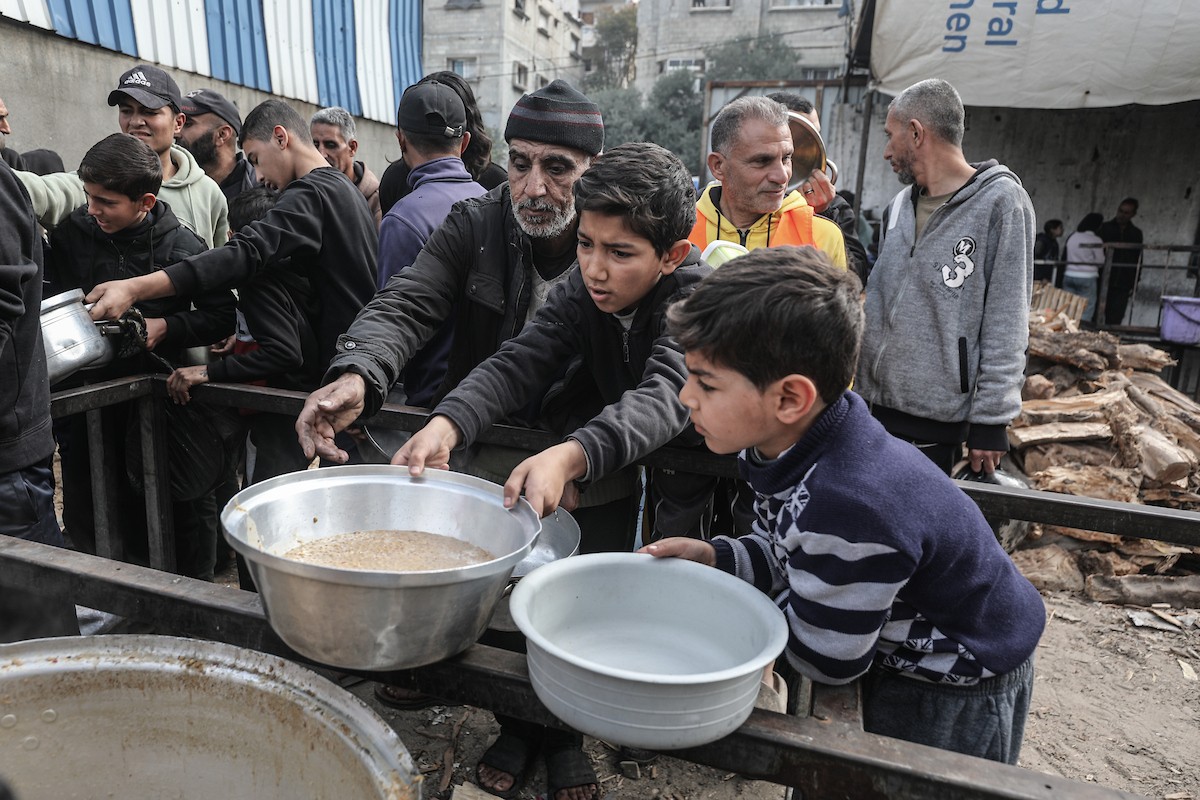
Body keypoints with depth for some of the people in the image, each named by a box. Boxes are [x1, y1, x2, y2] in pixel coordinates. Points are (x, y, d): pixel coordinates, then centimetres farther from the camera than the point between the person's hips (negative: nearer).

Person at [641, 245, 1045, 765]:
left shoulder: (847, 506, -42)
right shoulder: (794, 440, -15)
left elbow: (825, 661, -26)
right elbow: (798, 555, 1)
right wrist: (716, 556, -13)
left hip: (958, 688, -7)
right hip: (893, 647, 8)